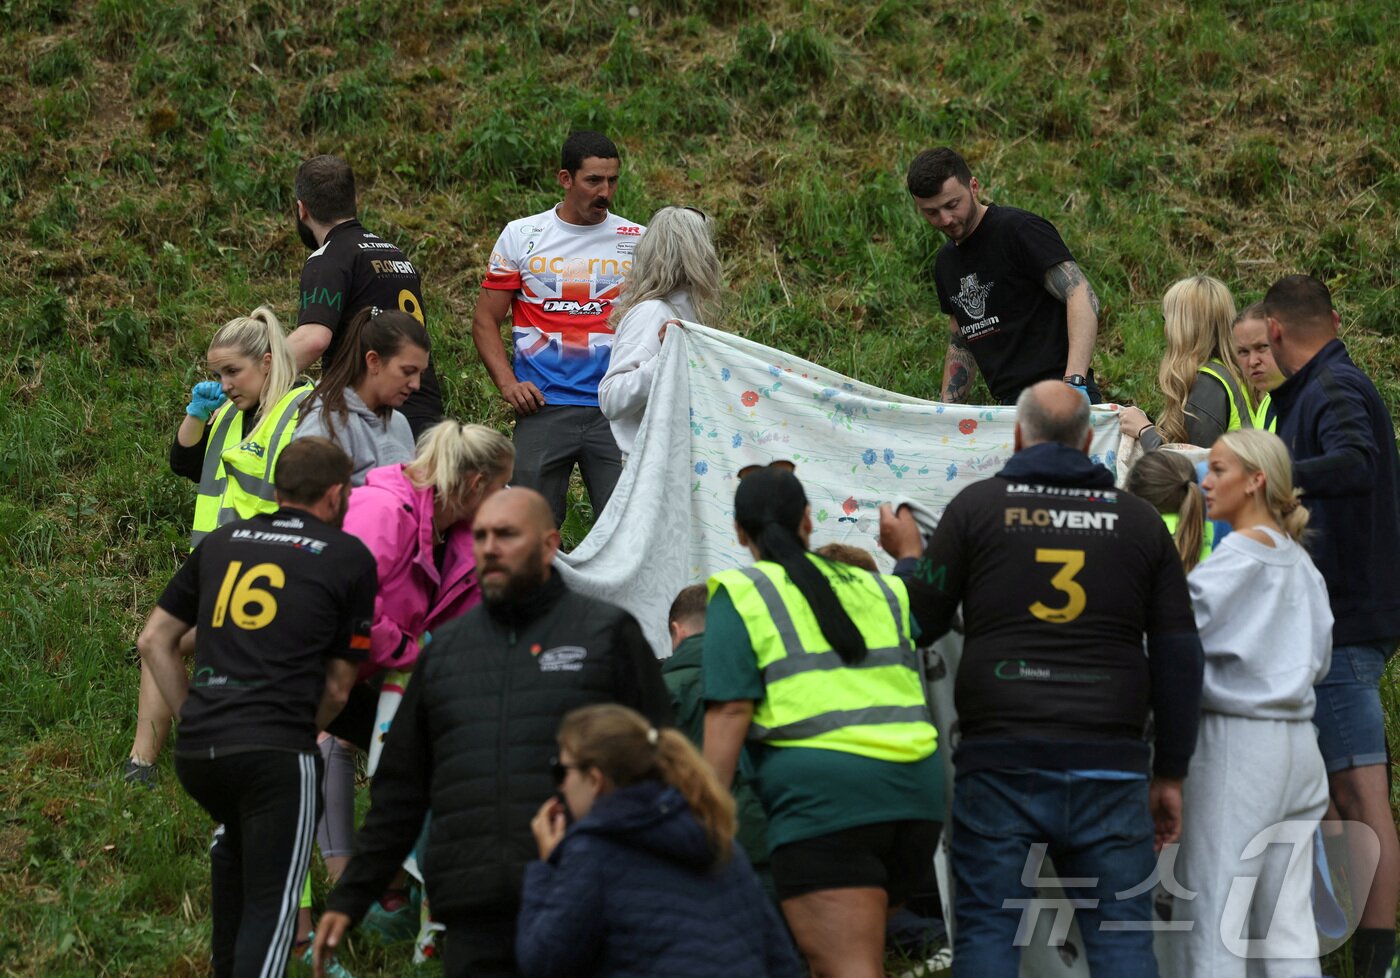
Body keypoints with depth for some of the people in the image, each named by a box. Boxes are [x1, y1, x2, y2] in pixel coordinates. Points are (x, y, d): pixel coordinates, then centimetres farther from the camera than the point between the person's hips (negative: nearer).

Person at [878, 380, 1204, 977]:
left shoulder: (978, 505, 4)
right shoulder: (1138, 520, 10)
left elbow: (921, 620, 7)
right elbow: (1179, 654, 9)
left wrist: (908, 557, 29)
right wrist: (1169, 774, 15)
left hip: (1002, 762, -1)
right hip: (1109, 765, 1)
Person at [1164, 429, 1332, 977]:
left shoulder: (1243, 553, -10)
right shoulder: (1299, 562, 13)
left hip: (1238, 741, -8)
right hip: (1297, 744, 8)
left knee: (1212, 911, -5)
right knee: (1284, 920, 7)